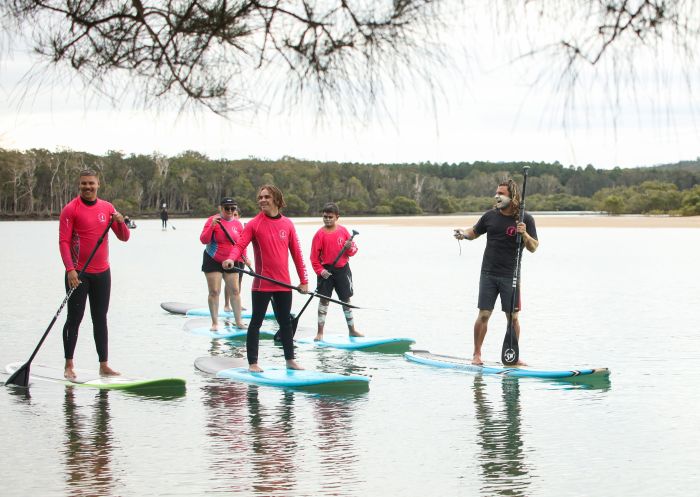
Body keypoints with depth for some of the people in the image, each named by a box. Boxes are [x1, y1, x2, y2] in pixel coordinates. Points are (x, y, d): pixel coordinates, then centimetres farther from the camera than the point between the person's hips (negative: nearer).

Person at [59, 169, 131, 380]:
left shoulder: (107, 208, 7)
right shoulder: (70, 209, -6)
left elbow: (124, 238, 8)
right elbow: (64, 241, -10)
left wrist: (120, 222, -14)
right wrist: (70, 269, -21)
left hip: (102, 273, 4)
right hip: (78, 273, -4)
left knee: (100, 319, 9)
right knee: (74, 319, -2)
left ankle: (104, 365, 13)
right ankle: (69, 365, 7)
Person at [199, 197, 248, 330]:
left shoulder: (237, 224, 3)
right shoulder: (213, 220, -10)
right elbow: (204, 240, -17)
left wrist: (244, 257, 1)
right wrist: (212, 226, -29)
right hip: (213, 261, -4)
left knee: (235, 291, 3)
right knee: (214, 291, -5)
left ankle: (238, 321, 11)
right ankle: (215, 323, 2)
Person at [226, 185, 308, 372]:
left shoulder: (287, 224, 6)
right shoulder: (254, 224, -4)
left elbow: (296, 253, 8)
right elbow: (240, 245, -14)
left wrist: (303, 280, 7)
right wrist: (231, 259, -36)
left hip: (284, 284, 4)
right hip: (262, 284, -4)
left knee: (285, 321, 14)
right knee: (256, 322, 0)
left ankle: (290, 360, 25)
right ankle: (252, 363, 6)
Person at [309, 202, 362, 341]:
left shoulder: (343, 231, 1)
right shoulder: (320, 234, -6)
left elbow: (353, 249, 6)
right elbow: (314, 256, -5)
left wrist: (350, 248, -16)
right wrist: (320, 270, -13)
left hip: (342, 269, 2)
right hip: (326, 271, -2)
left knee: (346, 299, 10)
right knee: (324, 300, 0)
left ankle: (352, 330, 19)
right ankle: (320, 332, 6)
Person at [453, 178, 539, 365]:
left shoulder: (525, 219, -2)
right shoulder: (490, 216, 4)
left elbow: (533, 248, -3)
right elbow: (474, 232, 18)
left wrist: (524, 234, -21)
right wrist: (463, 234, -3)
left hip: (510, 276, -1)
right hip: (489, 273, 1)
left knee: (513, 317, 1)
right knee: (483, 315, -2)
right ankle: (476, 354, 7)